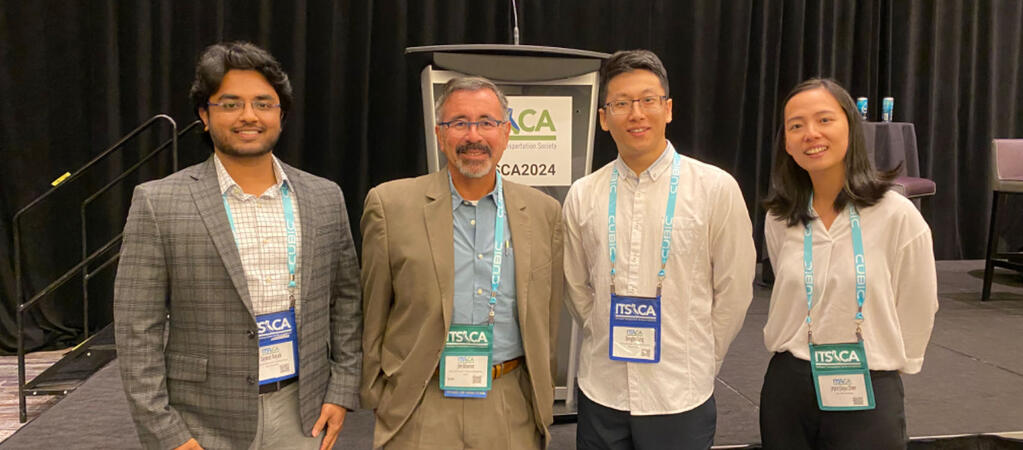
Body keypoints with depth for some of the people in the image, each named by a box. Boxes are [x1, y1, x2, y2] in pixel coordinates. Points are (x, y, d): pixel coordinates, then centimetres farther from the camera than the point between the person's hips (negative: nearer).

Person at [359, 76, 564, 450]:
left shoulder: (544, 212, 3)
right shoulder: (390, 204, -4)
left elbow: (547, 320, 9)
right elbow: (373, 316, 1)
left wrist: (541, 404, 12)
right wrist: (376, 396, 3)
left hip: (513, 413, 2)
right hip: (420, 411, -2)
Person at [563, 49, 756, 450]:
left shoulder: (716, 188, -7)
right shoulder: (582, 196, -1)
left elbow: (733, 291, -1)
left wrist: (699, 364, 4)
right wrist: (613, 343, 10)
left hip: (680, 399, -2)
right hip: (601, 391, 2)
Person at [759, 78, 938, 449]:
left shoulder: (897, 215, -11)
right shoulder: (779, 218, -1)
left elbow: (917, 312, -2)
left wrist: (885, 365, 4)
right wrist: (794, 353, 12)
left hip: (867, 394, -3)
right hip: (786, 388, 3)